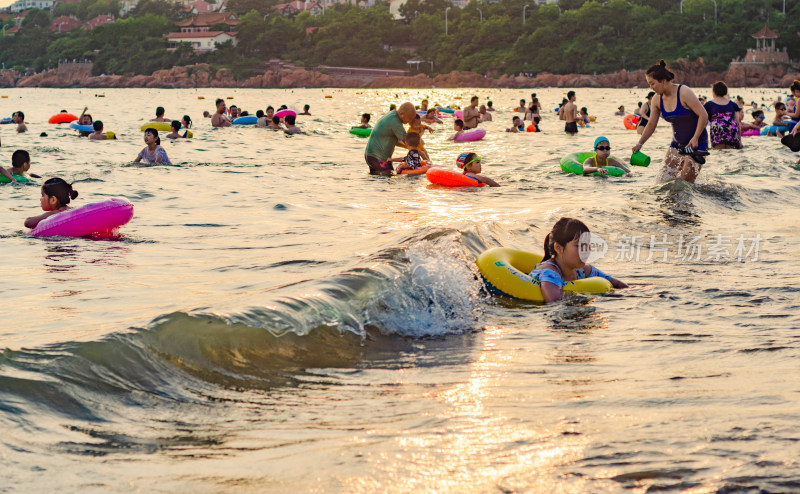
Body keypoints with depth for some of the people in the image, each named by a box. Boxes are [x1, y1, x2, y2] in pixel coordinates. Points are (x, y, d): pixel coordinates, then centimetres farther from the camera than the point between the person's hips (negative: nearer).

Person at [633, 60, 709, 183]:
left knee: (686, 182, -11)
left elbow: (703, 115, -20)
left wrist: (695, 138, -27)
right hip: (677, 144, 7)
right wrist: (640, 143, 2)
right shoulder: (657, 100, 1)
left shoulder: (684, 93, -19)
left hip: (696, 144, -7)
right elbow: (651, 124, 11)